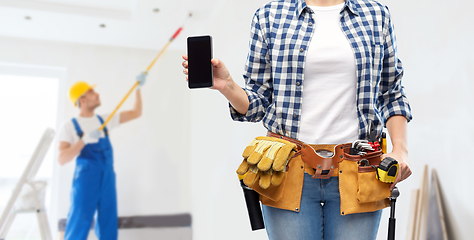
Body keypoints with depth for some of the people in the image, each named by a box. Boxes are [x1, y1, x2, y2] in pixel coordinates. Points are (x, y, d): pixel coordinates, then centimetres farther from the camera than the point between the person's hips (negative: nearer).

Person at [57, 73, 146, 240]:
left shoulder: (105, 120, 10)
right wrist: (84, 140, -24)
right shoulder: (70, 126, -3)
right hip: (85, 181, -5)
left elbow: (135, 113, 13)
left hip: (108, 180, 5)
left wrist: (138, 88, 5)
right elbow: (61, 160, -14)